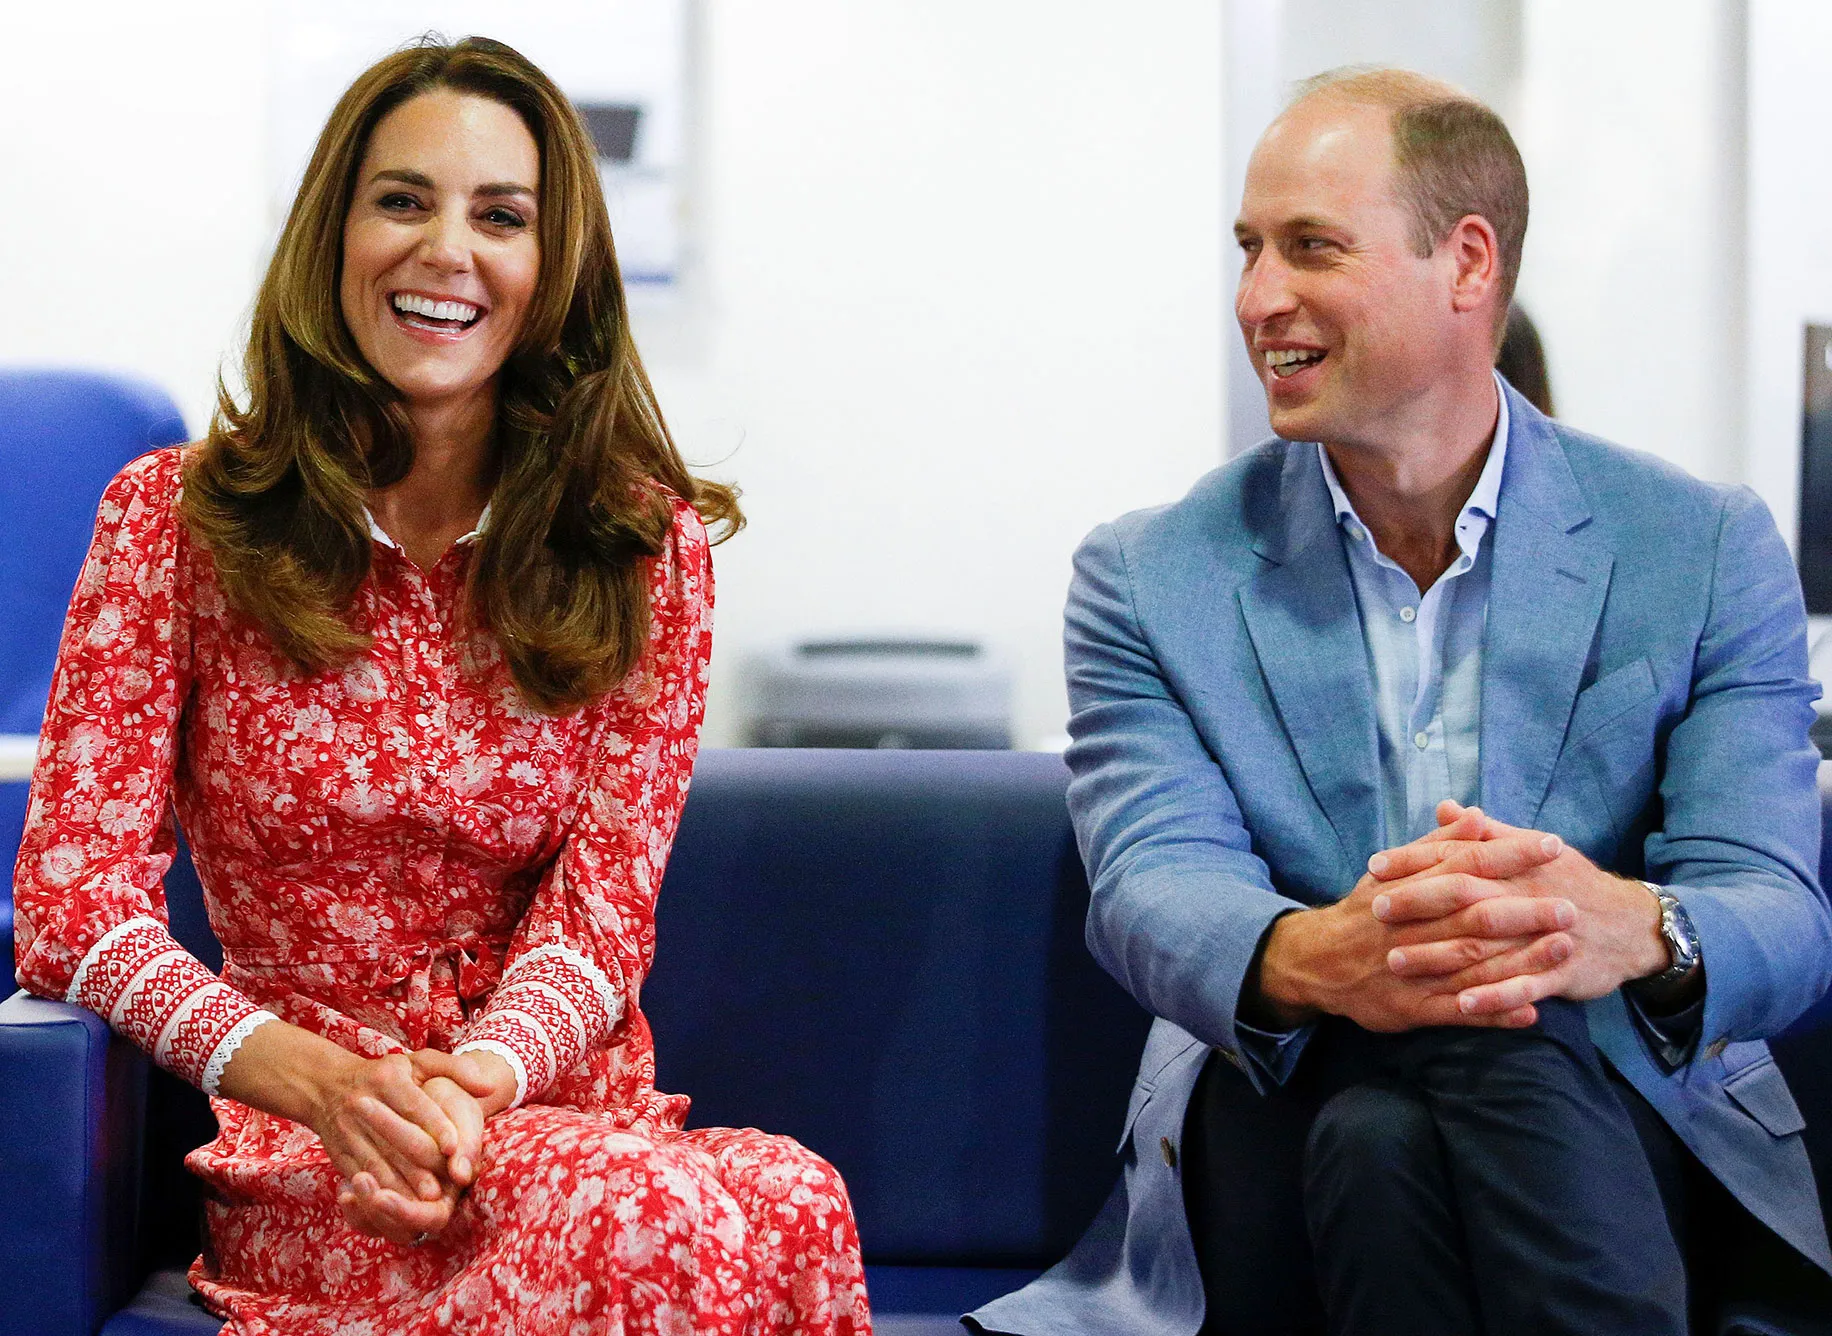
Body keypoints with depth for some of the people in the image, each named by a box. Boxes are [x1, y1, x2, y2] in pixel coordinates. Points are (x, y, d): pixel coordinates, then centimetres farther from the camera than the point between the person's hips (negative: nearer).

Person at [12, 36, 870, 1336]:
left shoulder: (646, 545, 6)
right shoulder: (176, 516, 3)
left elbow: (599, 910, 0)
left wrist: (479, 1080, -23)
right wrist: (323, 1082, -20)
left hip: (565, 1114, 3)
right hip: (296, 1154, -2)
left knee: (788, 1204, -35)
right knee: (652, 1213, -36)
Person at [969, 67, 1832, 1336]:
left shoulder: (1706, 552, 5)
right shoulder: (1148, 579, 6)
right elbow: (1149, 888, -10)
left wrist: (1630, 931, -33)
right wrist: (1310, 957, -36)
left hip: (1626, 1149, -1)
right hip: (1277, 1168, 1)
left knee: (1508, 1045, -36)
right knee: (1373, 1127, -36)